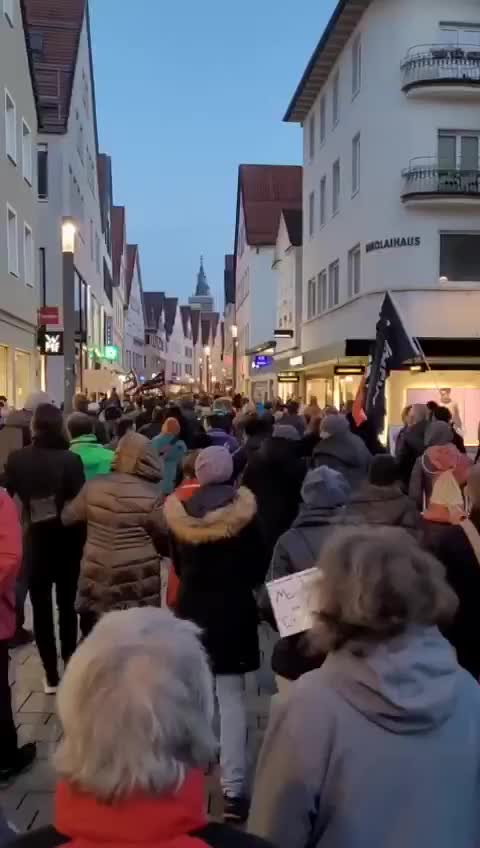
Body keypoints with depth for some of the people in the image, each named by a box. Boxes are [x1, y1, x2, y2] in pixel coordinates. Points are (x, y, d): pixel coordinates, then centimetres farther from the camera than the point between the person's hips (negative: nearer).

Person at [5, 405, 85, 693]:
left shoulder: (17, 459, -9)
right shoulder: (70, 459, -16)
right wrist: (82, 538, -5)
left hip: (35, 541, 1)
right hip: (67, 540, -1)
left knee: (41, 608, 12)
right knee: (67, 605, 16)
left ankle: (51, 675, 15)